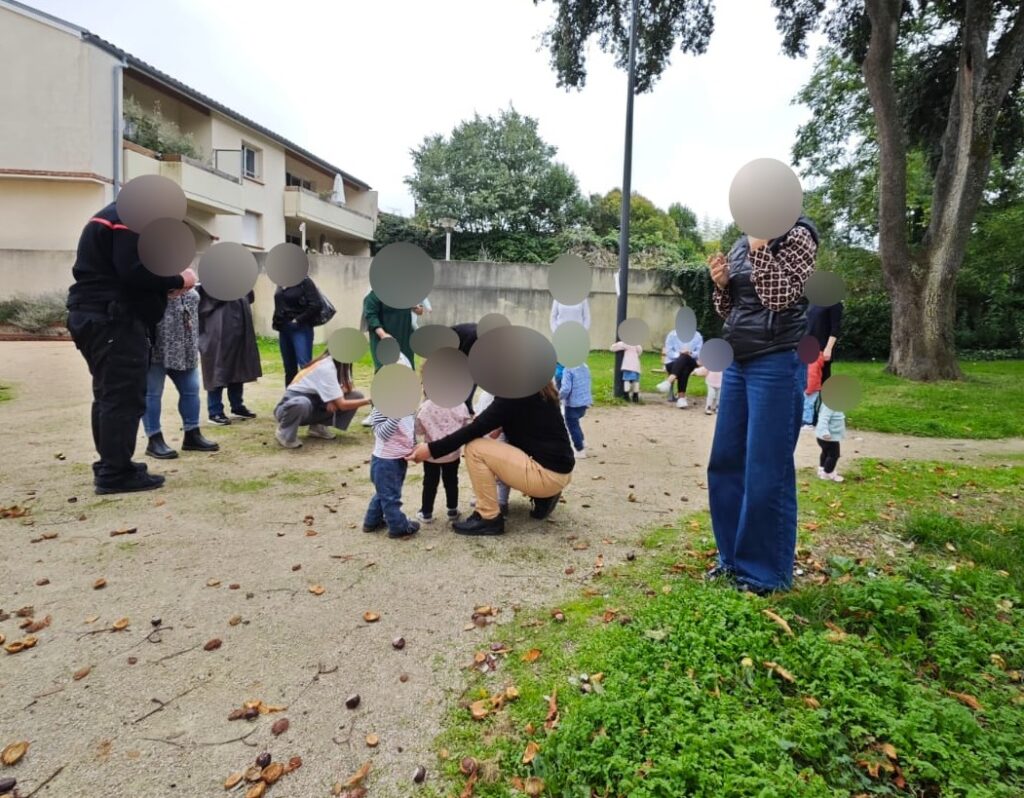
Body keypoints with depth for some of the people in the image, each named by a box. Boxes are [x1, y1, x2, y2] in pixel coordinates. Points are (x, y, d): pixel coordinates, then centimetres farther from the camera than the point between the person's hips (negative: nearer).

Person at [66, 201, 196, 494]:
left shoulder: (109, 218, 24)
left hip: (94, 316, 11)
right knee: (124, 396, -9)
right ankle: (116, 473, -7)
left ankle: (110, 465, 20)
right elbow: (135, 272, -22)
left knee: (109, 394, 14)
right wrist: (177, 279, -9)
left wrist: (165, 283, 9)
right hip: (113, 320, -11)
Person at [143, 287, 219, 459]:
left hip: (184, 349, 7)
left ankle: (192, 435, 17)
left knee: (191, 390, 7)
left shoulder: (188, 287, 15)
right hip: (157, 348, -7)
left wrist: (195, 345, 17)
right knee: (152, 393, 1)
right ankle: (154, 440, 8)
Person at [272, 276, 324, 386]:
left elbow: (317, 305, -17)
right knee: (289, 367, 12)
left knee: (305, 364, -15)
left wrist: (299, 320, -15)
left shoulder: (304, 282, -9)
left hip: (300, 329, -7)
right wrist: (276, 322, 10)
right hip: (284, 329, 7)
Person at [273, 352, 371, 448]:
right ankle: (284, 433, -12)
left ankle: (318, 426, 3)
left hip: (314, 406, 7)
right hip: (292, 405, -7)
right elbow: (342, 405, -27)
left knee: (356, 396, -9)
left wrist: (335, 399, -16)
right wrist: (368, 401, -23)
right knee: (302, 403, -45)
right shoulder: (326, 368, -26)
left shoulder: (338, 363, -1)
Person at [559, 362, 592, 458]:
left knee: (572, 425, 7)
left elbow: (566, 388, -23)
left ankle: (580, 450, 9)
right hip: (585, 401, 8)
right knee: (575, 423, 27)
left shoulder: (568, 370, -21)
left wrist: (558, 397, -7)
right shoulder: (585, 367, 4)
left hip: (573, 403, -8)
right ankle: (582, 442, 24)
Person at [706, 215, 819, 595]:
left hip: (777, 363, -8)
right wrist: (721, 283, -1)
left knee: (767, 470, -3)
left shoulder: (797, 236, -5)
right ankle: (734, 556, 26)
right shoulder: (740, 244, 15)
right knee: (725, 462, 11)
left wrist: (759, 246, -16)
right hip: (737, 362, 8)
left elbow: (779, 298, -17)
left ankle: (767, 572, 12)